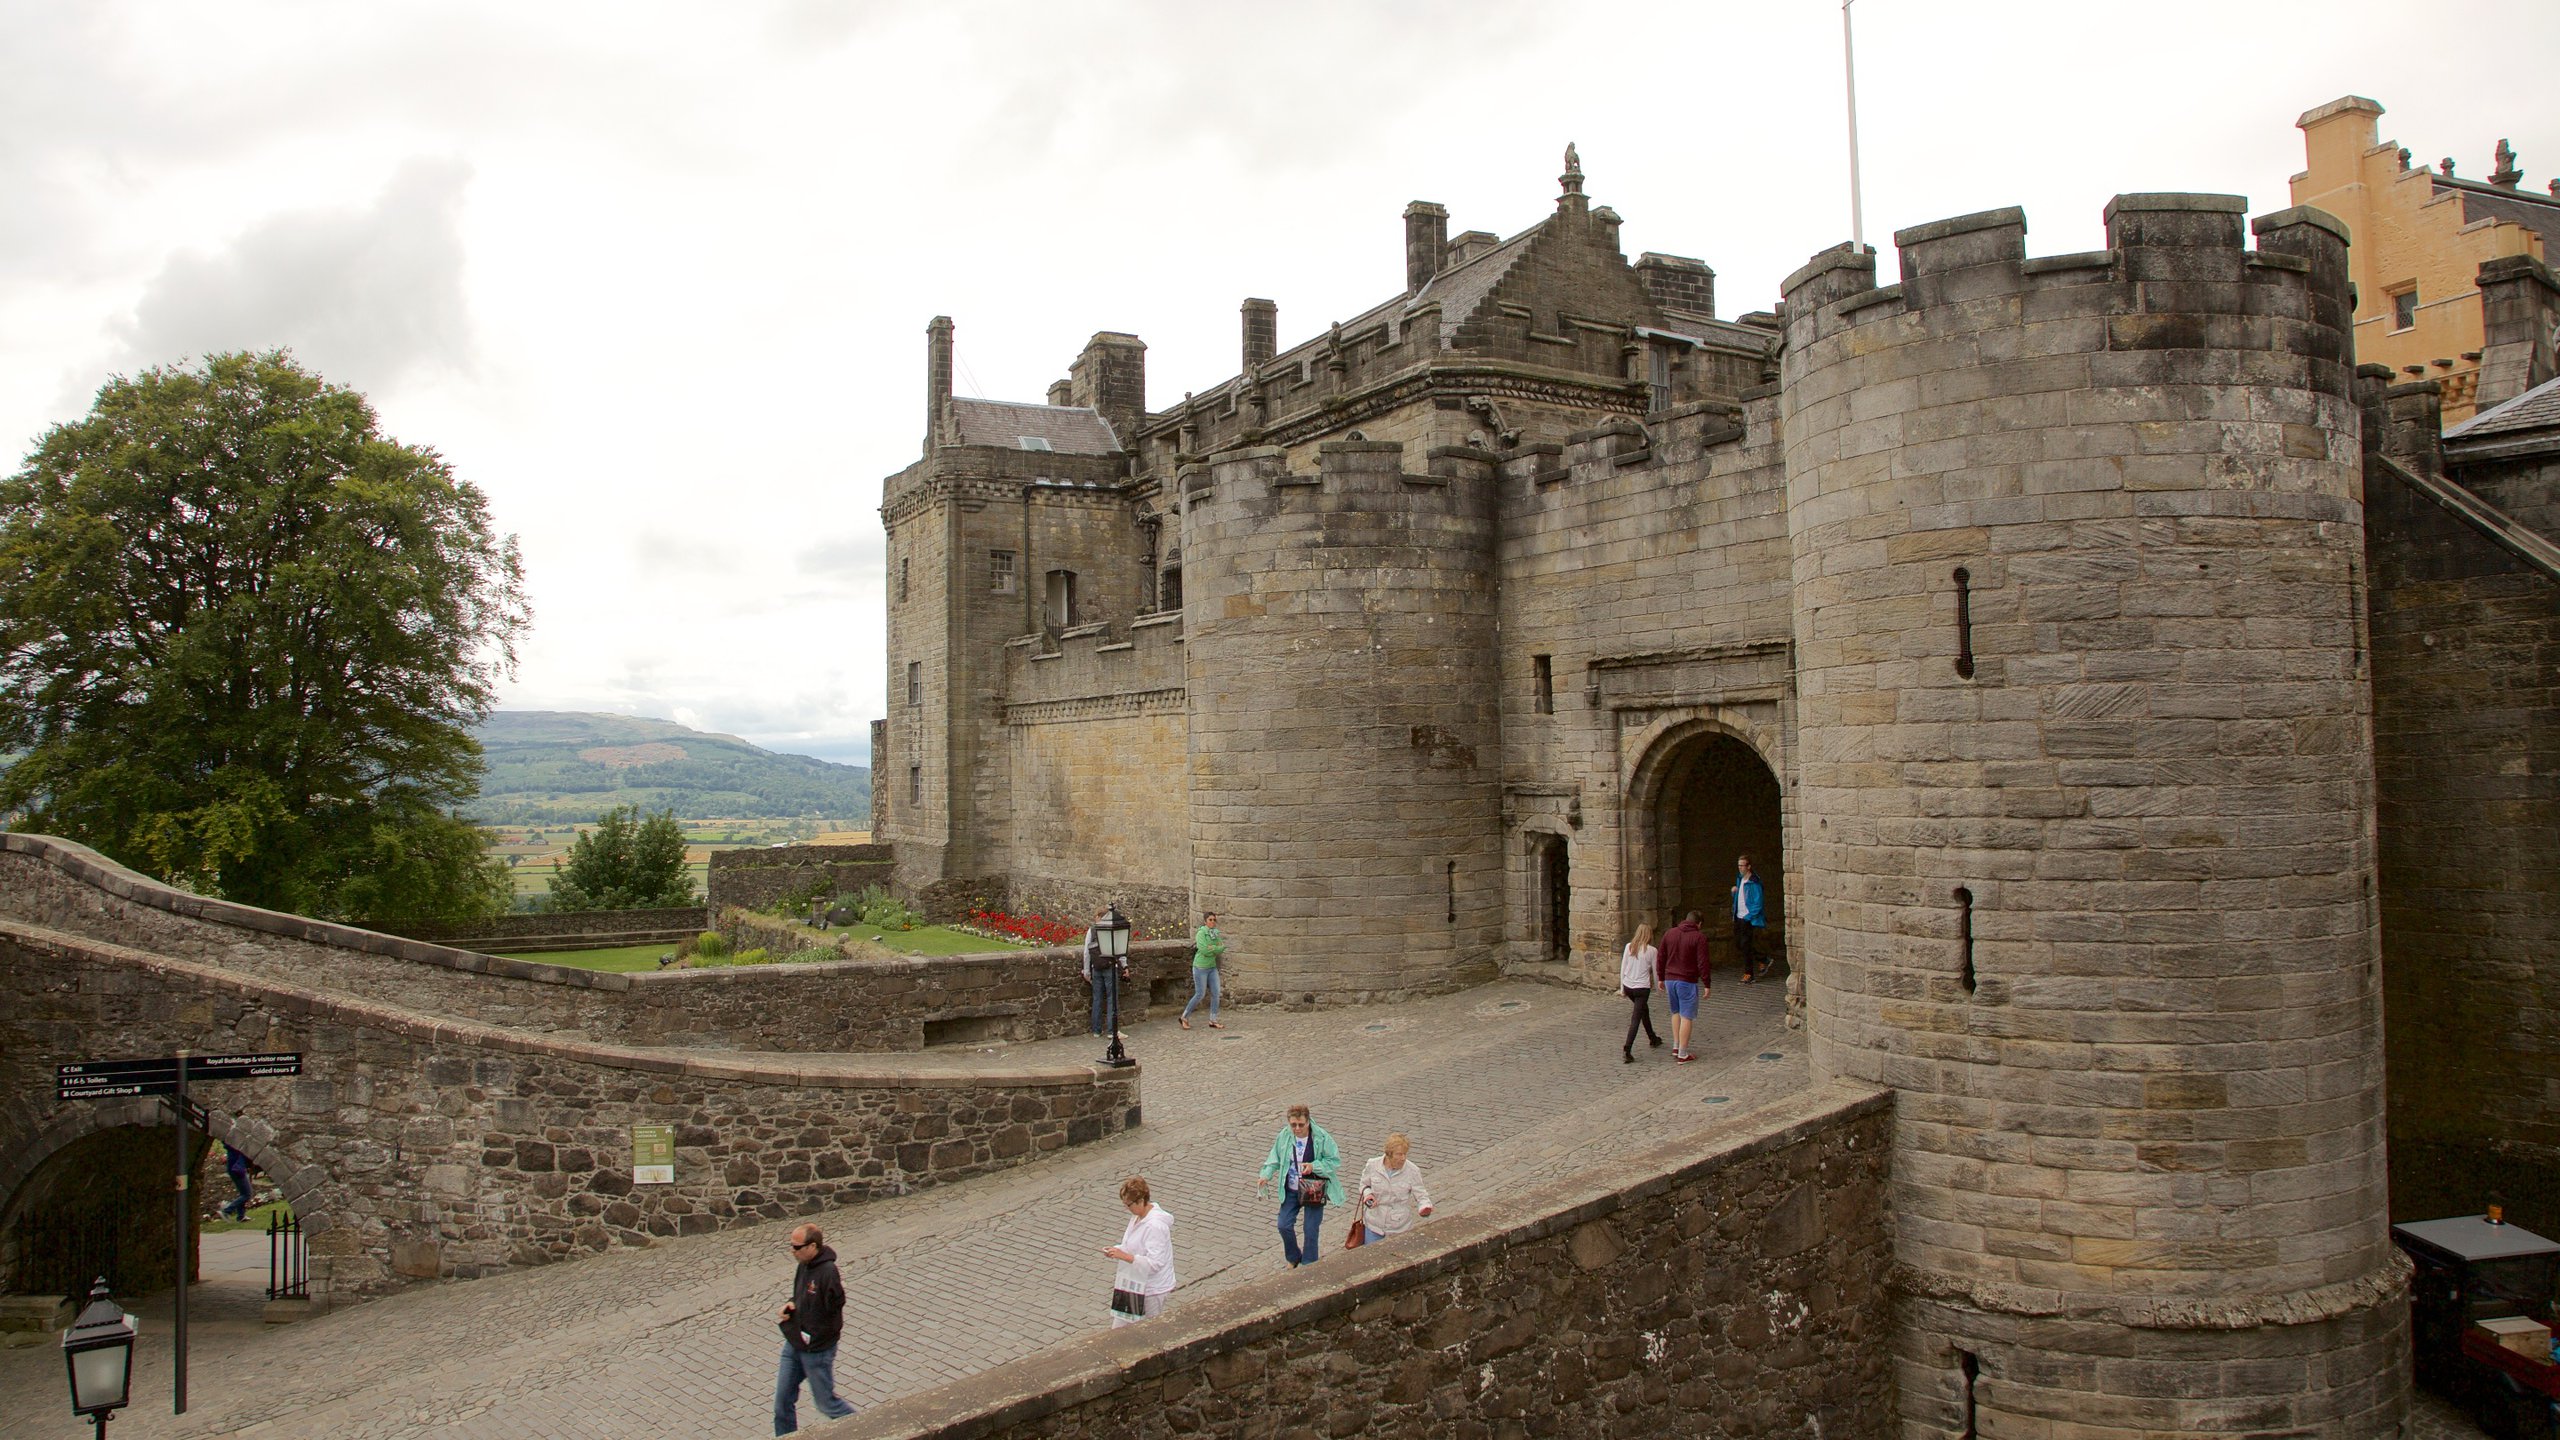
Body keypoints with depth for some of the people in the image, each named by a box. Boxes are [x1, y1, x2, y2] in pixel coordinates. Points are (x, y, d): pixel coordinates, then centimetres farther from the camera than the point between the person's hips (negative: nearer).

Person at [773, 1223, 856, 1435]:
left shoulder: (828, 1273, -28)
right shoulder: (803, 1265, 0)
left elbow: (834, 1316, -24)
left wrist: (810, 1338, -19)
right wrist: (791, 1304, -3)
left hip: (817, 1350, -8)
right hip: (794, 1345, 8)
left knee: (825, 1402, 9)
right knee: (782, 1399, 13)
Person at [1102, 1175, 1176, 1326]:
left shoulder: (1155, 1226, -27)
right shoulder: (1138, 1216, 2)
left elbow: (1154, 1263, -29)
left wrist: (1124, 1256, -29)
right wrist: (1117, 1250, -2)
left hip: (1150, 1290, -9)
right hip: (1136, 1284, 9)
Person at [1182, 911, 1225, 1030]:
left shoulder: (1216, 933, 5)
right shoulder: (1201, 933, -15)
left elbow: (1221, 949, -1)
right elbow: (1205, 951, -23)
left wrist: (1212, 948, -19)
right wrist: (1217, 948, -12)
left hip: (1212, 967, 7)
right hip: (1200, 967, -7)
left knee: (1215, 993, 1)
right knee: (1200, 995, -3)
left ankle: (1213, 1021, 8)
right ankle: (1185, 1017, 14)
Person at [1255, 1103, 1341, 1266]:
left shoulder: (1322, 1138, -19)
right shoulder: (1284, 1136, -9)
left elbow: (1335, 1161, -11)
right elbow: (1275, 1159, 5)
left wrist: (1313, 1166, -25)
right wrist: (1266, 1176, -10)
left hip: (1314, 1191, -3)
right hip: (1290, 1191, 3)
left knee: (1310, 1230, 4)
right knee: (1284, 1226, 3)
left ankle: (1309, 1266, 25)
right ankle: (1294, 1258, 31)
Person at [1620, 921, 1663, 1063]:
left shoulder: (1629, 947, -1)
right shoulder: (1652, 951, -11)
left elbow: (1622, 968, 3)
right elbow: (1655, 971, -1)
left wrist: (1622, 988, 12)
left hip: (1628, 986, 5)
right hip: (1642, 988, -5)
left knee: (1644, 1010, 27)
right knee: (1635, 1019, -3)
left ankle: (1653, 1039, 44)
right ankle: (1627, 1049, -14)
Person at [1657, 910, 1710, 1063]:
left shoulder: (1669, 933, 7)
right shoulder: (1699, 937, -9)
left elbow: (1661, 958, 12)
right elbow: (1703, 963, -14)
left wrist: (1661, 978, 21)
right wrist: (1707, 984, -9)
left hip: (1670, 980, 5)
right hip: (1688, 982, -5)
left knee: (1676, 1012, 22)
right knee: (1686, 1017, 0)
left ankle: (1676, 1047, 19)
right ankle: (1683, 1054, 2)